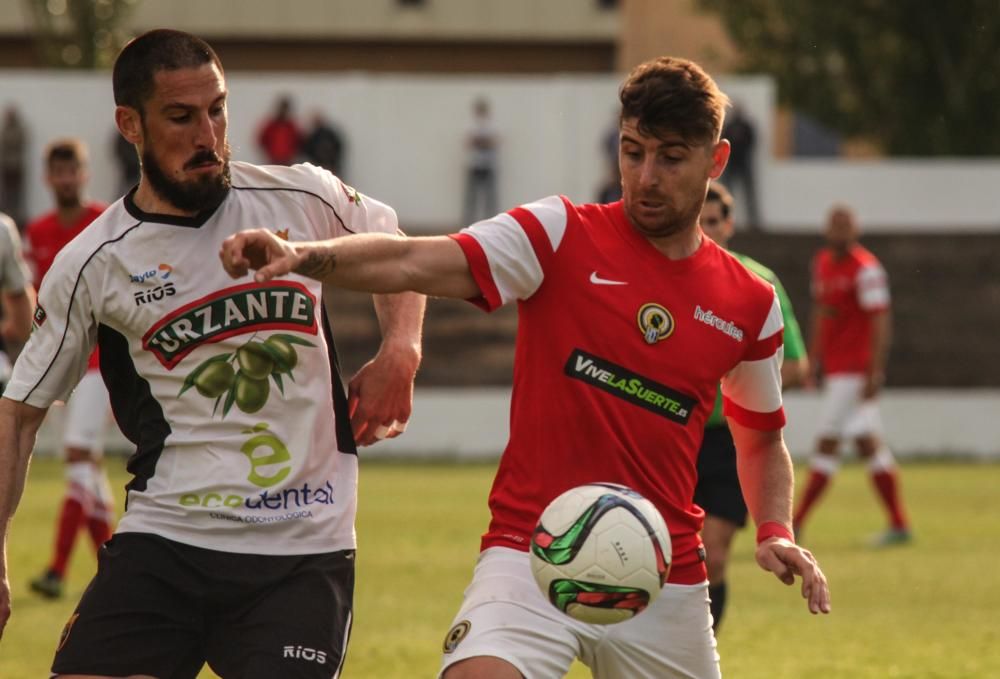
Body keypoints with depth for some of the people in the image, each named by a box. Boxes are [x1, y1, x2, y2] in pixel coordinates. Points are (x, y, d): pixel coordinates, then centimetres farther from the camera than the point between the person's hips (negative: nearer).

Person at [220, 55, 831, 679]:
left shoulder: (750, 304, 6)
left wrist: (776, 532, 4)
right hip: (531, 557, -3)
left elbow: (761, 436, 23)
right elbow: (413, 264, -17)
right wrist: (302, 255, -35)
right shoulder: (561, 236, -4)